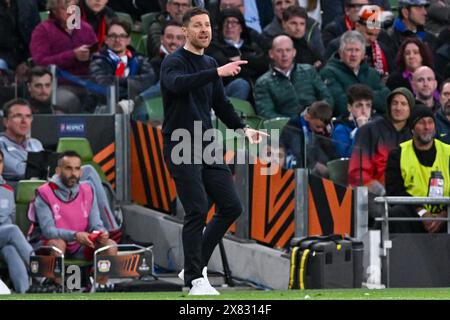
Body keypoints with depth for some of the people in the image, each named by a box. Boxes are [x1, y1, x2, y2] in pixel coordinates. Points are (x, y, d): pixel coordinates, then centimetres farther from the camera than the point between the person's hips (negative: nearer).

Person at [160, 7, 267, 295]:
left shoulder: (210, 64, 15)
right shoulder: (174, 62, -8)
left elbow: (221, 104, 23)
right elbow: (179, 83, -32)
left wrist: (242, 128, 7)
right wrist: (218, 72, -41)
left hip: (207, 147, 8)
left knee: (232, 207, 3)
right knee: (198, 210, -14)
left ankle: (196, 265, 15)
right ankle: (195, 279, -6)